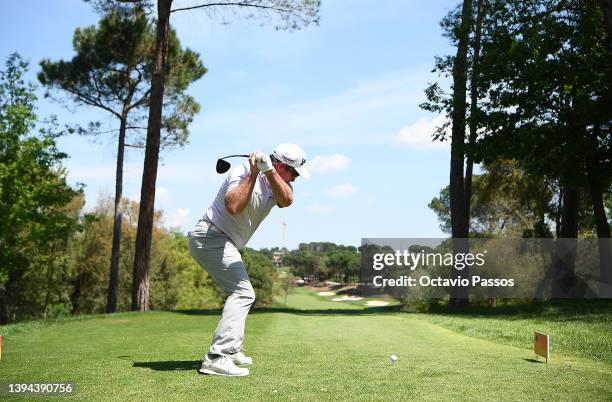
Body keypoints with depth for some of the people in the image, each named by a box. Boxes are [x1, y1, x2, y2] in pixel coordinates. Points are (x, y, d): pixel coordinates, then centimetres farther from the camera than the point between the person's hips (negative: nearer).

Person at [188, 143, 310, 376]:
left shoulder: (276, 182, 5)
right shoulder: (243, 173, -17)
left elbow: (286, 200, -18)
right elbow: (233, 207, -35)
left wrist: (269, 170, -30)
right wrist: (254, 173, -30)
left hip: (225, 244, 10)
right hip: (211, 237, -10)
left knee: (239, 292, 21)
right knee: (243, 293, -19)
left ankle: (231, 350, 31)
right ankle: (216, 358, -26)